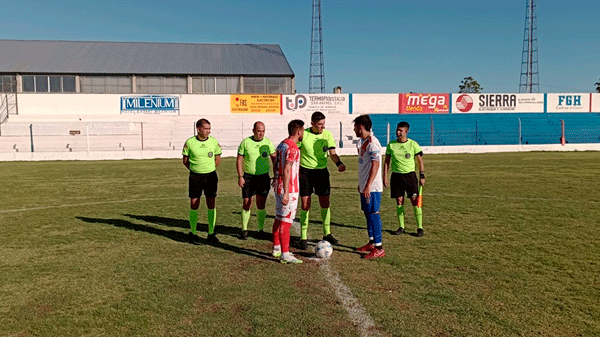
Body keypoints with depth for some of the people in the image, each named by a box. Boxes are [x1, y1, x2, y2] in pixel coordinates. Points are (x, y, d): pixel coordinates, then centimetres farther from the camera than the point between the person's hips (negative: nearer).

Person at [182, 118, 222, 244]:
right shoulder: (190, 142, -5)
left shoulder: (214, 142, -1)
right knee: (194, 204, 2)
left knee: (211, 204, 4)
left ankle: (211, 233, 15)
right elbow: (185, 160, 6)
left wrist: (208, 168, 10)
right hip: (195, 177, -1)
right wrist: (195, 170, 6)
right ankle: (192, 233, 18)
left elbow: (218, 159, 11)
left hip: (211, 176, 1)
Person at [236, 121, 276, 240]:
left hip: (264, 177, 1)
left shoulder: (268, 142, 2)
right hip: (248, 177, -1)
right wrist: (240, 177, -8)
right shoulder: (245, 142, -3)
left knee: (261, 205, 1)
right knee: (247, 204, 2)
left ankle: (261, 230, 15)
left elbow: (274, 158, 10)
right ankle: (244, 230, 17)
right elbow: (239, 160, 0)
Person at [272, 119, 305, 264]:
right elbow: (286, 171, -23)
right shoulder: (292, 148, -17)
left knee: (279, 218, 16)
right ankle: (285, 255, -3)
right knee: (286, 221, -6)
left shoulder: (281, 145, 13)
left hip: (278, 187, 10)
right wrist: (286, 193, -25)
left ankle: (276, 249, 26)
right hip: (289, 189, -9)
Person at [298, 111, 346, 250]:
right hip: (305, 171, -2)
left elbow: (332, 153, -3)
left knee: (325, 203, 5)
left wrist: (339, 163, -22)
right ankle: (303, 237, 11)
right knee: (305, 205, -2)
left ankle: (327, 233, 22)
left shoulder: (327, 135, -1)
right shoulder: (303, 135, -8)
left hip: (322, 171, 3)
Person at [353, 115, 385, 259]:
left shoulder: (372, 142, -16)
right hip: (365, 186, 9)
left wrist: (368, 186, -25)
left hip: (372, 187, -9)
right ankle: (372, 243, 25)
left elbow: (375, 165, -22)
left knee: (373, 213, -6)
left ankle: (379, 248, 0)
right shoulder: (362, 142, 14)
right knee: (367, 213, 14)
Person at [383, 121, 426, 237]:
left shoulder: (413, 144, -1)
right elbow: (387, 162, 9)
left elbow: (420, 161, 4)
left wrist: (422, 176, -2)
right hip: (396, 176, 2)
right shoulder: (391, 145, 4)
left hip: (410, 175, -2)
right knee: (399, 201, 4)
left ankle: (420, 227, 3)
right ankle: (401, 227, 14)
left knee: (415, 200, -6)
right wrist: (385, 177, 4)